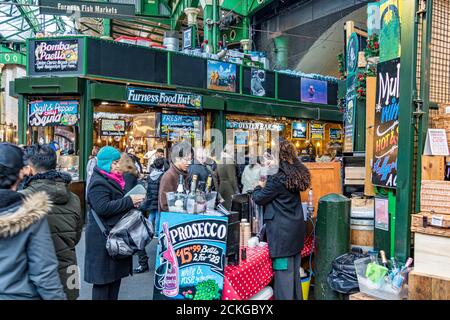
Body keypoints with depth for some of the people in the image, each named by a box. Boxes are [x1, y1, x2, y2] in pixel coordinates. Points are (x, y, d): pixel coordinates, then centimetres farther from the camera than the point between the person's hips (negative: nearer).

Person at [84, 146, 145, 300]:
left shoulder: (113, 180, 15)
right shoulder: (99, 183, -15)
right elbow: (103, 207, -26)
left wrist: (132, 202, 8)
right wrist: (129, 201, -22)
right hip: (103, 237, -9)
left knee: (116, 274, 15)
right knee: (104, 277, -1)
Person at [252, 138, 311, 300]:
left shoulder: (277, 178, -20)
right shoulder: (296, 173, 4)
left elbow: (259, 199, -7)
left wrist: (260, 187, 10)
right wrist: (267, 184, 11)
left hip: (282, 231, -8)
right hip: (295, 228, 9)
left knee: (283, 269, 3)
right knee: (294, 268, 19)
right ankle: (296, 297, 32)